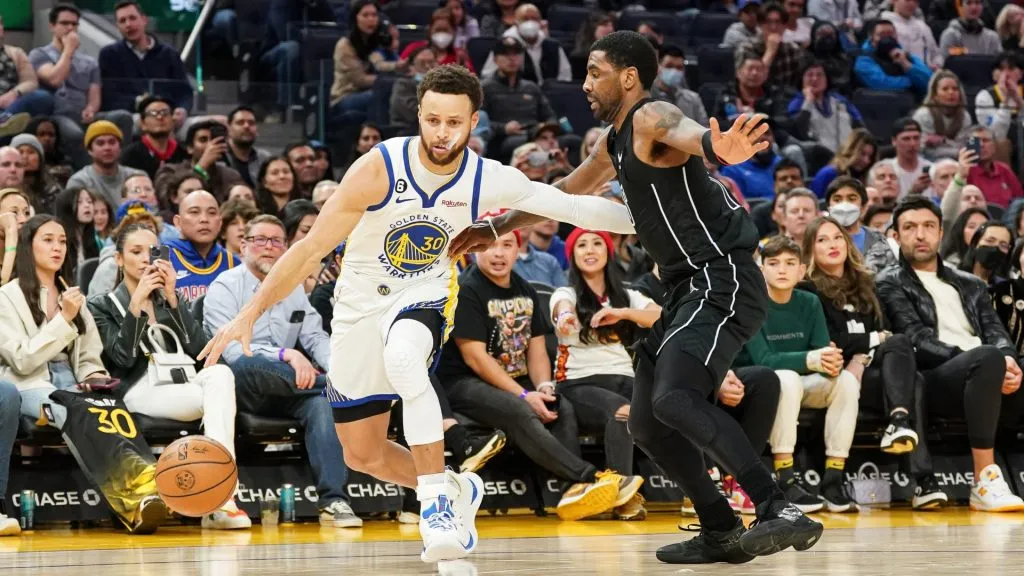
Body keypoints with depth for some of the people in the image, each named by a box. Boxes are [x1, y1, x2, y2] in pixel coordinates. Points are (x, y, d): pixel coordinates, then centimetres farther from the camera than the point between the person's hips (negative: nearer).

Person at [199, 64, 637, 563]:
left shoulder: (489, 180, -17)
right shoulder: (380, 169, -24)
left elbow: (571, 206, -5)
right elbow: (312, 248, -20)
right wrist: (249, 314, -24)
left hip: (422, 296, -1)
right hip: (360, 304, 1)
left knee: (403, 356, -39)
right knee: (361, 455, 8)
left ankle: (436, 496, -29)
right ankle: (456, 492, 34)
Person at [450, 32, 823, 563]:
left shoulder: (652, 119, -11)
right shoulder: (614, 141, 19)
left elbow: (685, 132, -38)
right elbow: (565, 193, 37)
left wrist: (717, 147, -61)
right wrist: (494, 229, 42)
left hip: (724, 280, -10)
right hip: (691, 289, 10)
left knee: (675, 398, -29)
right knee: (646, 423, 12)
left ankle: (782, 514, -35)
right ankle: (722, 534, 21)